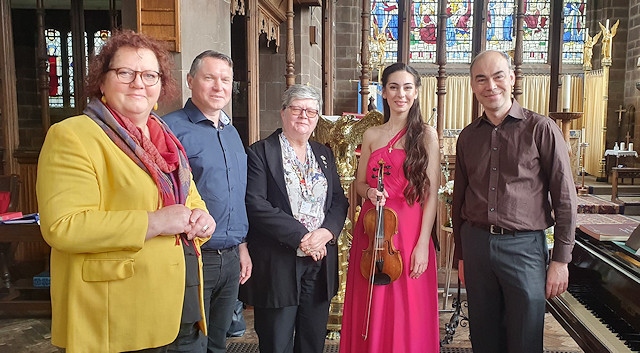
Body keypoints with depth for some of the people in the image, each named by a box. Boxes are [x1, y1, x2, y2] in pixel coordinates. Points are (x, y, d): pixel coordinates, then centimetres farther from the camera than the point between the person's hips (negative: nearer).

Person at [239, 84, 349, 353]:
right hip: (278, 265, -5)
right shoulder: (260, 152, -5)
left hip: (320, 264, 5)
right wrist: (301, 236, -19)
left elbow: (339, 200, 10)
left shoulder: (324, 154, 14)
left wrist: (326, 232, -10)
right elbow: (255, 204, -15)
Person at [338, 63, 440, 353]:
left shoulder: (426, 135, -1)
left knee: (408, 313, 4)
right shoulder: (371, 135, 8)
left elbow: (431, 193, -5)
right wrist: (369, 192, -8)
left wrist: (423, 243, -12)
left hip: (410, 231, -3)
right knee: (370, 313, 10)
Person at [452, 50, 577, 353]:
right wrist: (460, 254, 14)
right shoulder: (468, 136, 8)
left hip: (524, 246, -3)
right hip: (475, 243, 4)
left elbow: (565, 198, -4)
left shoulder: (541, 129, -4)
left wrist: (561, 259, -7)